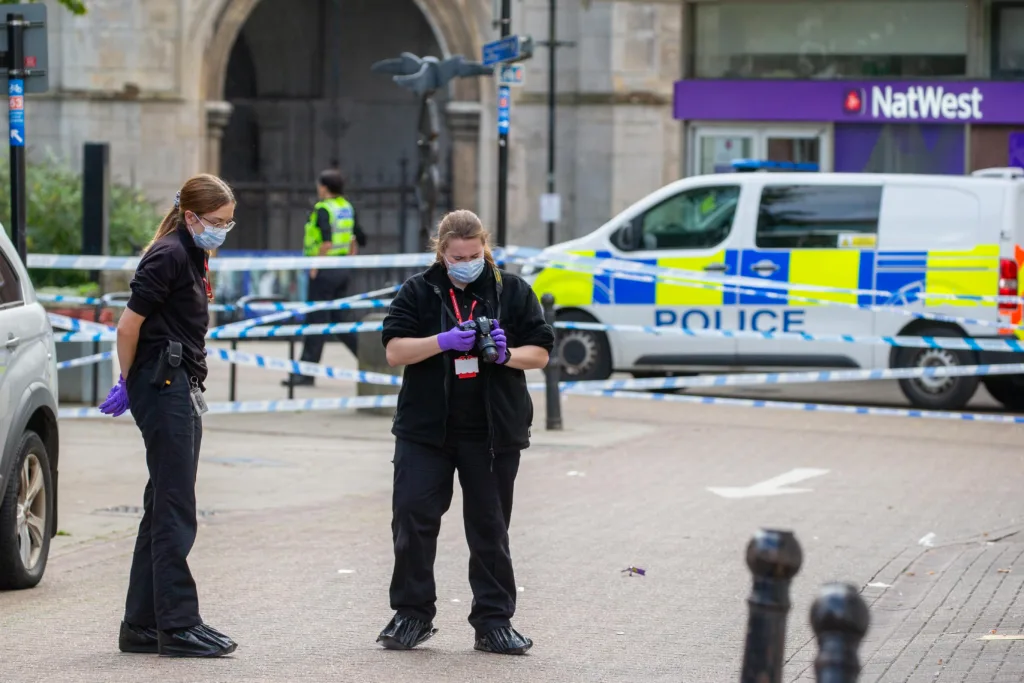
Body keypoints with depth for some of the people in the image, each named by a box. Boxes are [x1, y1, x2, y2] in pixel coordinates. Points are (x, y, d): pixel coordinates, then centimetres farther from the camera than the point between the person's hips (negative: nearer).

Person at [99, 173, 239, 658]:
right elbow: (129, 325, -15)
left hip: (183, 389, 10)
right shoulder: (169, 255, -13)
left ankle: (142, 626, 15)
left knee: (163, 511, 11)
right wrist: (130, 383, -2)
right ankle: (178, 626, -7)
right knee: (174, 512, -8)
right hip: (164, 387, -10)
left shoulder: (191, 256, 17)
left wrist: (130, 385, 14)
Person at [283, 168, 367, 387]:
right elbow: (359, 239, 18)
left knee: (316, 321, -4)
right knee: (338, 320, 14)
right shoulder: (347, 207, 12)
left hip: (325, 271, -8)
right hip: (342, 270, 8)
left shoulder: (323, 209, -14)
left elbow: (326, 240, -27)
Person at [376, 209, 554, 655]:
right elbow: (395, 350, -5)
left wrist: (505, 354, -16)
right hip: (425, 429, 0)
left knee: (490, 528, 6)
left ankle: (493, 621, 12)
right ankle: (412, 614, 7)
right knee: (412, 518, -4)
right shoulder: (418, 291, 2)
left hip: (493, 433, 0)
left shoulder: (512, 291, 4)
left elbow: (540, 352, 5)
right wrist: (443, 341, -20)